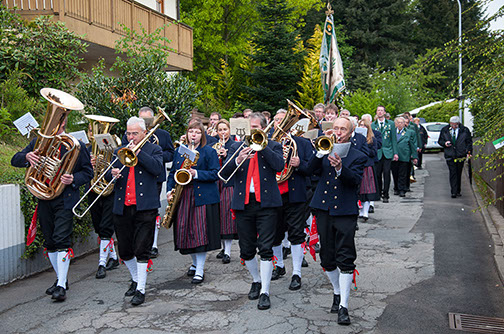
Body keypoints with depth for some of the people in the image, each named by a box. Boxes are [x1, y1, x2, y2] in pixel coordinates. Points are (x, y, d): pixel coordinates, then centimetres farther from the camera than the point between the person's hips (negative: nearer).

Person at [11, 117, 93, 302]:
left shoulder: (76, 146, -1)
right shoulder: (38, 142, 10)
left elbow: (88, 172, 3)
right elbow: (15, 160, 6)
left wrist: (73, 180, -18)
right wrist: (27, 157, -16)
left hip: (65, 198, -5)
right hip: (44, 199, 5)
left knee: (61, 240, -13)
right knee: (50, 243, 12)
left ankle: (61, 286, -6)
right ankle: (61, 279, 27)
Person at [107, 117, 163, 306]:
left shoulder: (153, 150, 6)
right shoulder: (119, 151, 16)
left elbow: (158, 168, -13)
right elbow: (107, 175, 12)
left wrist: (138, 152, -14)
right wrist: (113, 174, -11)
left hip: (145, 207, -4)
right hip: (122, 208, 5)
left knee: (141, 250, -5)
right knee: (124, 251, 12)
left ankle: (141, 289, 5)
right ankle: (135, 279, 33)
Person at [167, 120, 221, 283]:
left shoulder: (209, 151, 0)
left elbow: (215, 174, -7)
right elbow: (173, 173, 19)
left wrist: (196, 173, -19)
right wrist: (169, 190, 4)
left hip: (203, 197, -5)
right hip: (183, 198, 5)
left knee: (200, 233, -7)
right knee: (185, 231, 5)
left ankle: (200, 271, 1)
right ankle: (195, 263, 27)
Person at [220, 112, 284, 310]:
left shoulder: (273, 146, 7)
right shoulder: (236, 147, 11)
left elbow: (279, 165, -13)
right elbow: (225, 173, 0)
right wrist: (238, 160, -19)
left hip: (266, 203, -3)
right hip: (243, 203, 3)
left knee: (265, 249, -6)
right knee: (246, 250, 10)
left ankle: (265, 292, 2)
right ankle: (256, 280, 33)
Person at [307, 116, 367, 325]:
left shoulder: (358, 156, 3)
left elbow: (356, 180, -13)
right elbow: (310, 168, -4)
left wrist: (340, 168, -30)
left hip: (345, 212, -3)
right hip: (323, 209, 4)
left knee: (345, 259, -6)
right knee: (327, 258, 11)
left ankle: (343, 306, -1)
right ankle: (337, 293, 32)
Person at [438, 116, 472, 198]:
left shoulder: (465, 130, 3)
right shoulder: (444, 130, 5)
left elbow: (469, 142, 7)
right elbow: (440, 141, 14)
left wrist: (468, 152, -3)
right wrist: (444, 143, -8)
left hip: (460, 156, 1)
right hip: (450, 156, -1)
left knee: (459, 174, 9)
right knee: (453, 174, -8)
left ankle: (458, 191, 20)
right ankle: (453, 192, -10)